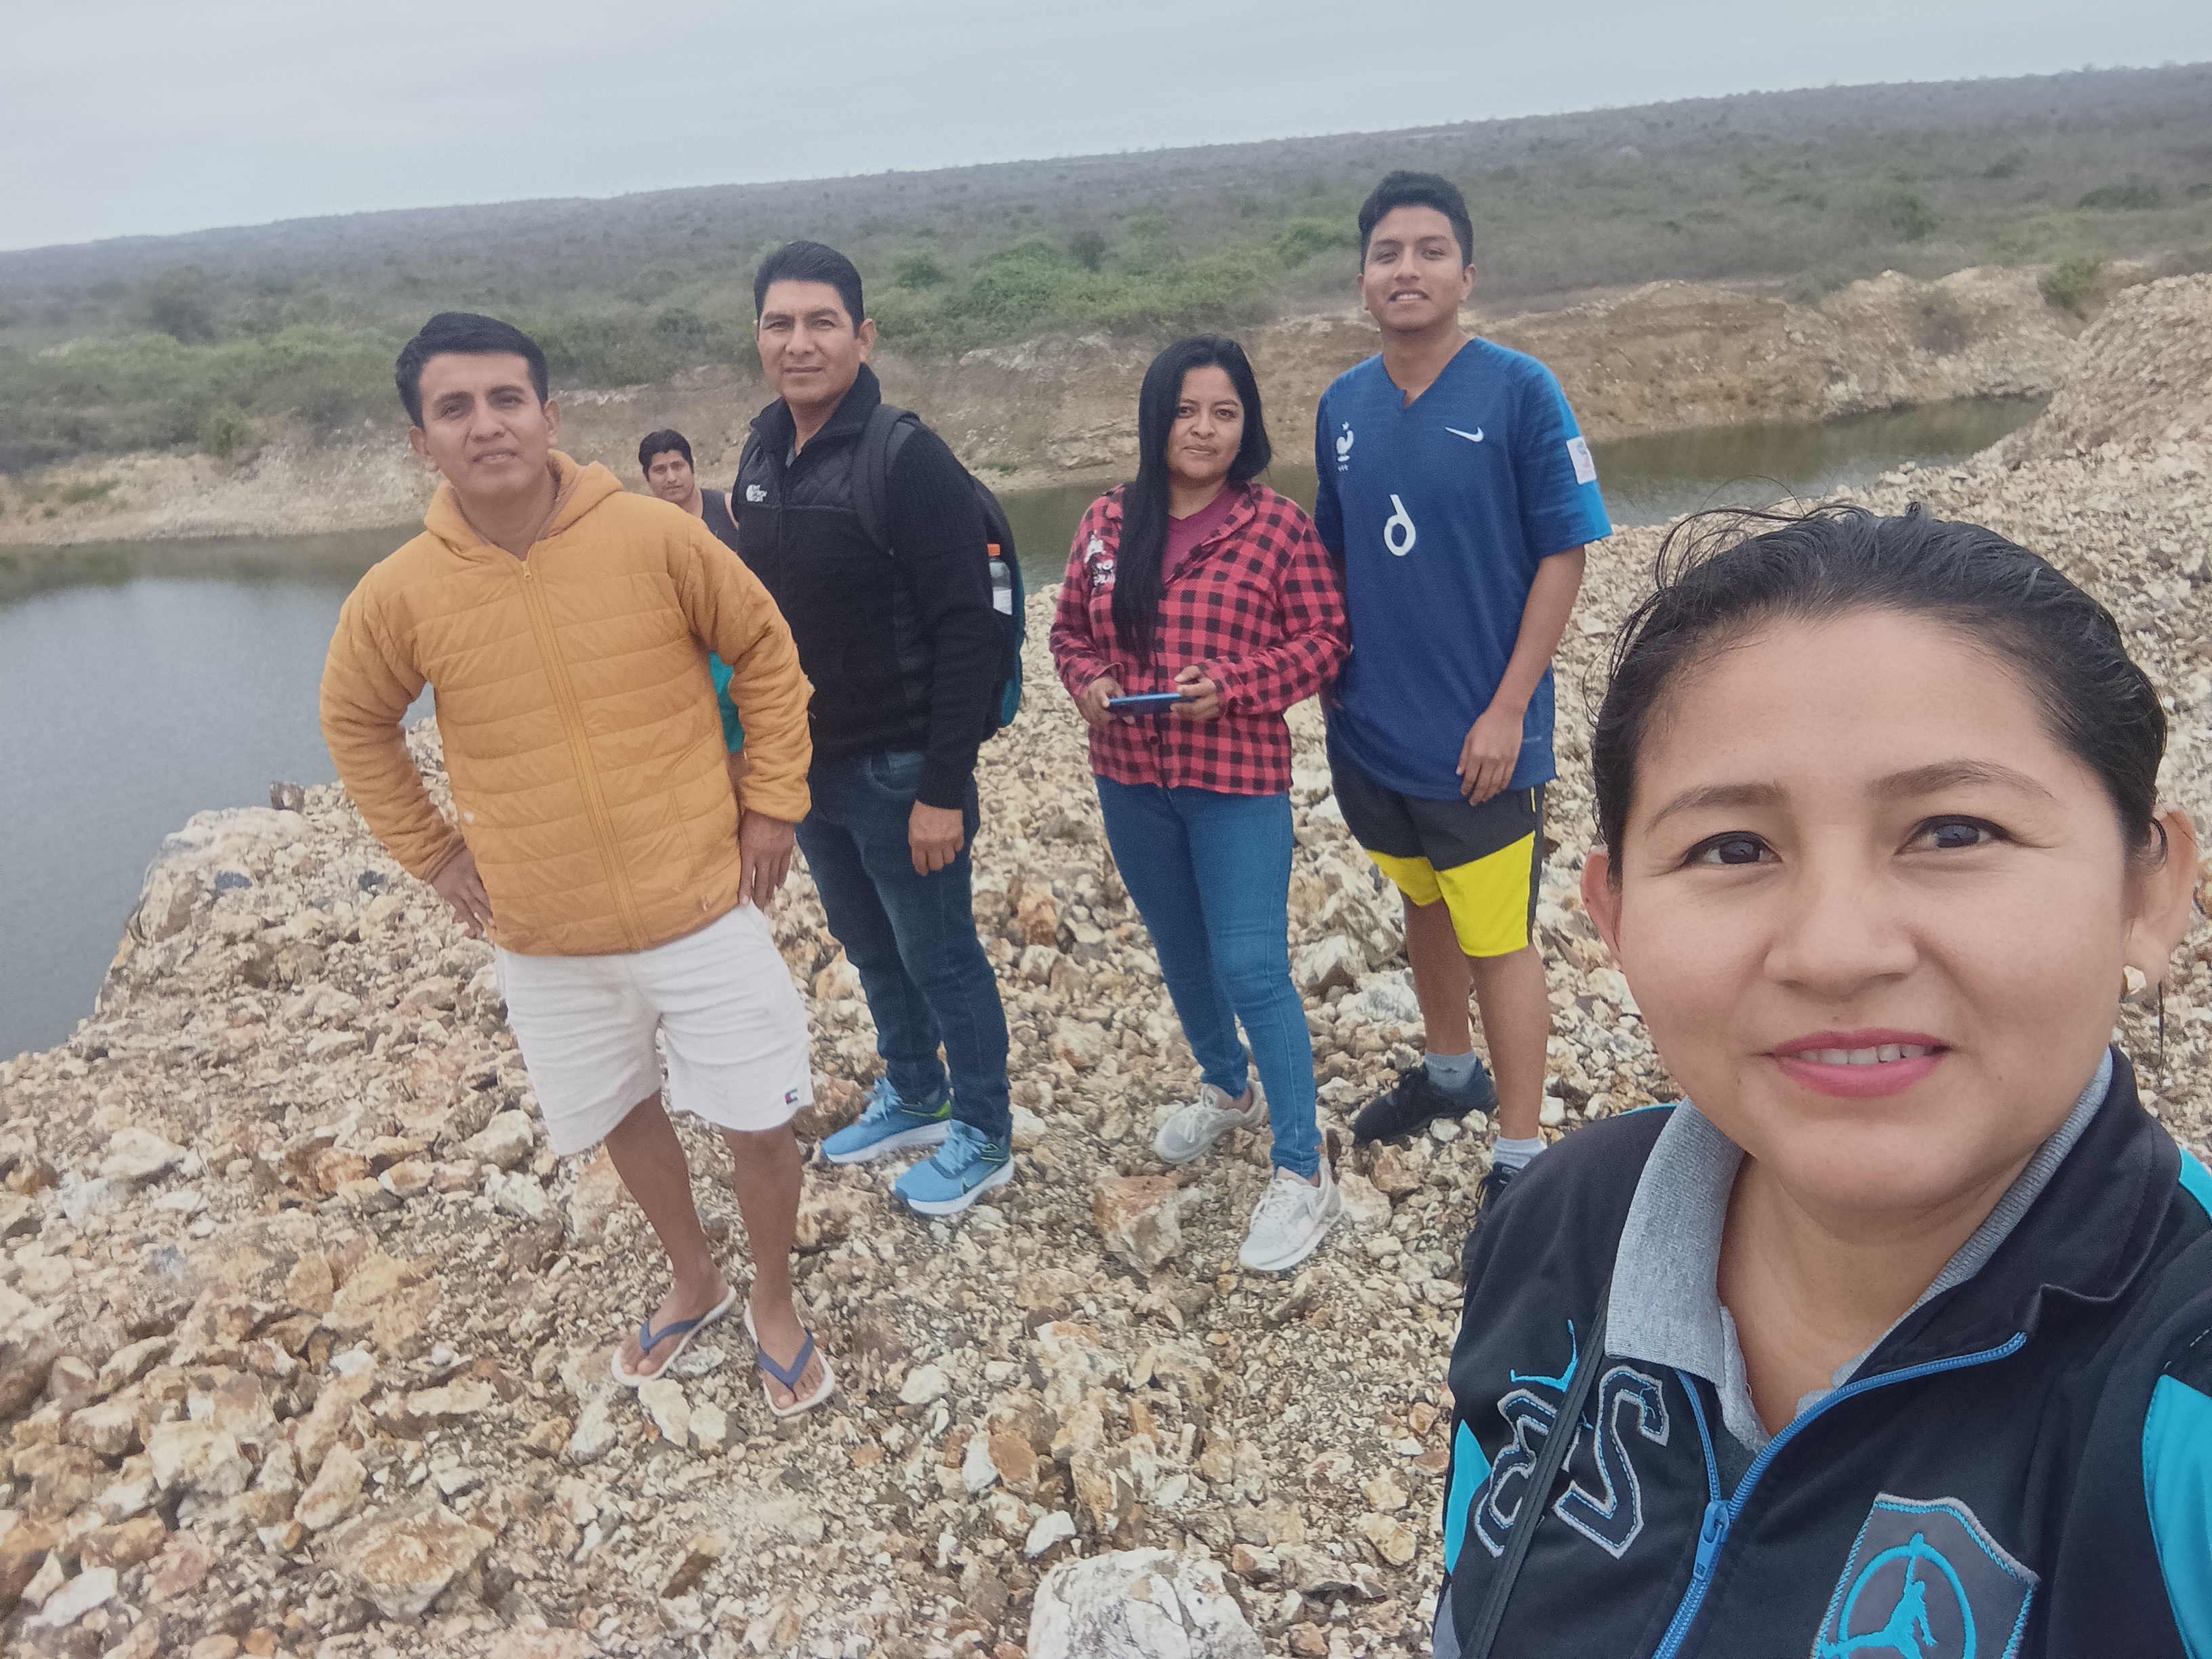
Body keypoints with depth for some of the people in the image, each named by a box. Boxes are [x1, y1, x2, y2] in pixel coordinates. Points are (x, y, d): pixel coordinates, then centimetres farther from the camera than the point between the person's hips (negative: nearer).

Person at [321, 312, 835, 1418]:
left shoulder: (657, 537, -14)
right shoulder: (400, 594, -9)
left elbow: (766, 652, -1)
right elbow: (354, 722, 10)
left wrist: (773, 801, -3)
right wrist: (430, 853, 7)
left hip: (703, 906, -2)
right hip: (546, 941, 2)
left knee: (759, 1125, 6)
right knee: (625, 1117, 20)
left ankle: (774, 1302, 35)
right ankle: (694, 1284, 47)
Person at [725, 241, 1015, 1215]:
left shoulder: (909, 460, -18)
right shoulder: (761, 457, 6)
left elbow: (965, 634, -21)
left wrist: (944, 788, -22)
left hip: (897, 769, -7)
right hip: (806, 764, 8)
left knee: (940, 958, 7)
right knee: (867, 945, 21)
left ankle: (984, 1137, 27)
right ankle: (913, 1097, 42)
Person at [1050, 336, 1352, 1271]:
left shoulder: (1278, 526, -7)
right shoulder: (1109, 522, 3)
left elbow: (1322, 639, -7)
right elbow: (1071, 628, 11)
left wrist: (1228, 686, -20)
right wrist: (1087, 683, -10)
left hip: (1238, 781, -5)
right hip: (1130, 780, 5)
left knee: (1250, 968, -6)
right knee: (1180, 952, 20)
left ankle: (1303, 1174, 7)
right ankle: (1227, 1090, 45)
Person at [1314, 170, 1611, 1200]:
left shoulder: (1519, 391, -11)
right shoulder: (1343, 405, 4)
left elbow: (1562, 555, -10)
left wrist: (1508, 710, -14)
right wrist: (1332, 674, 6)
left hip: (1479, 735, -5)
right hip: (1371, 727, 5)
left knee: (1497, 940, 2)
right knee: (1422, 906, 21)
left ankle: (1520, 1158, 17)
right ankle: (1449, 1073, 43)